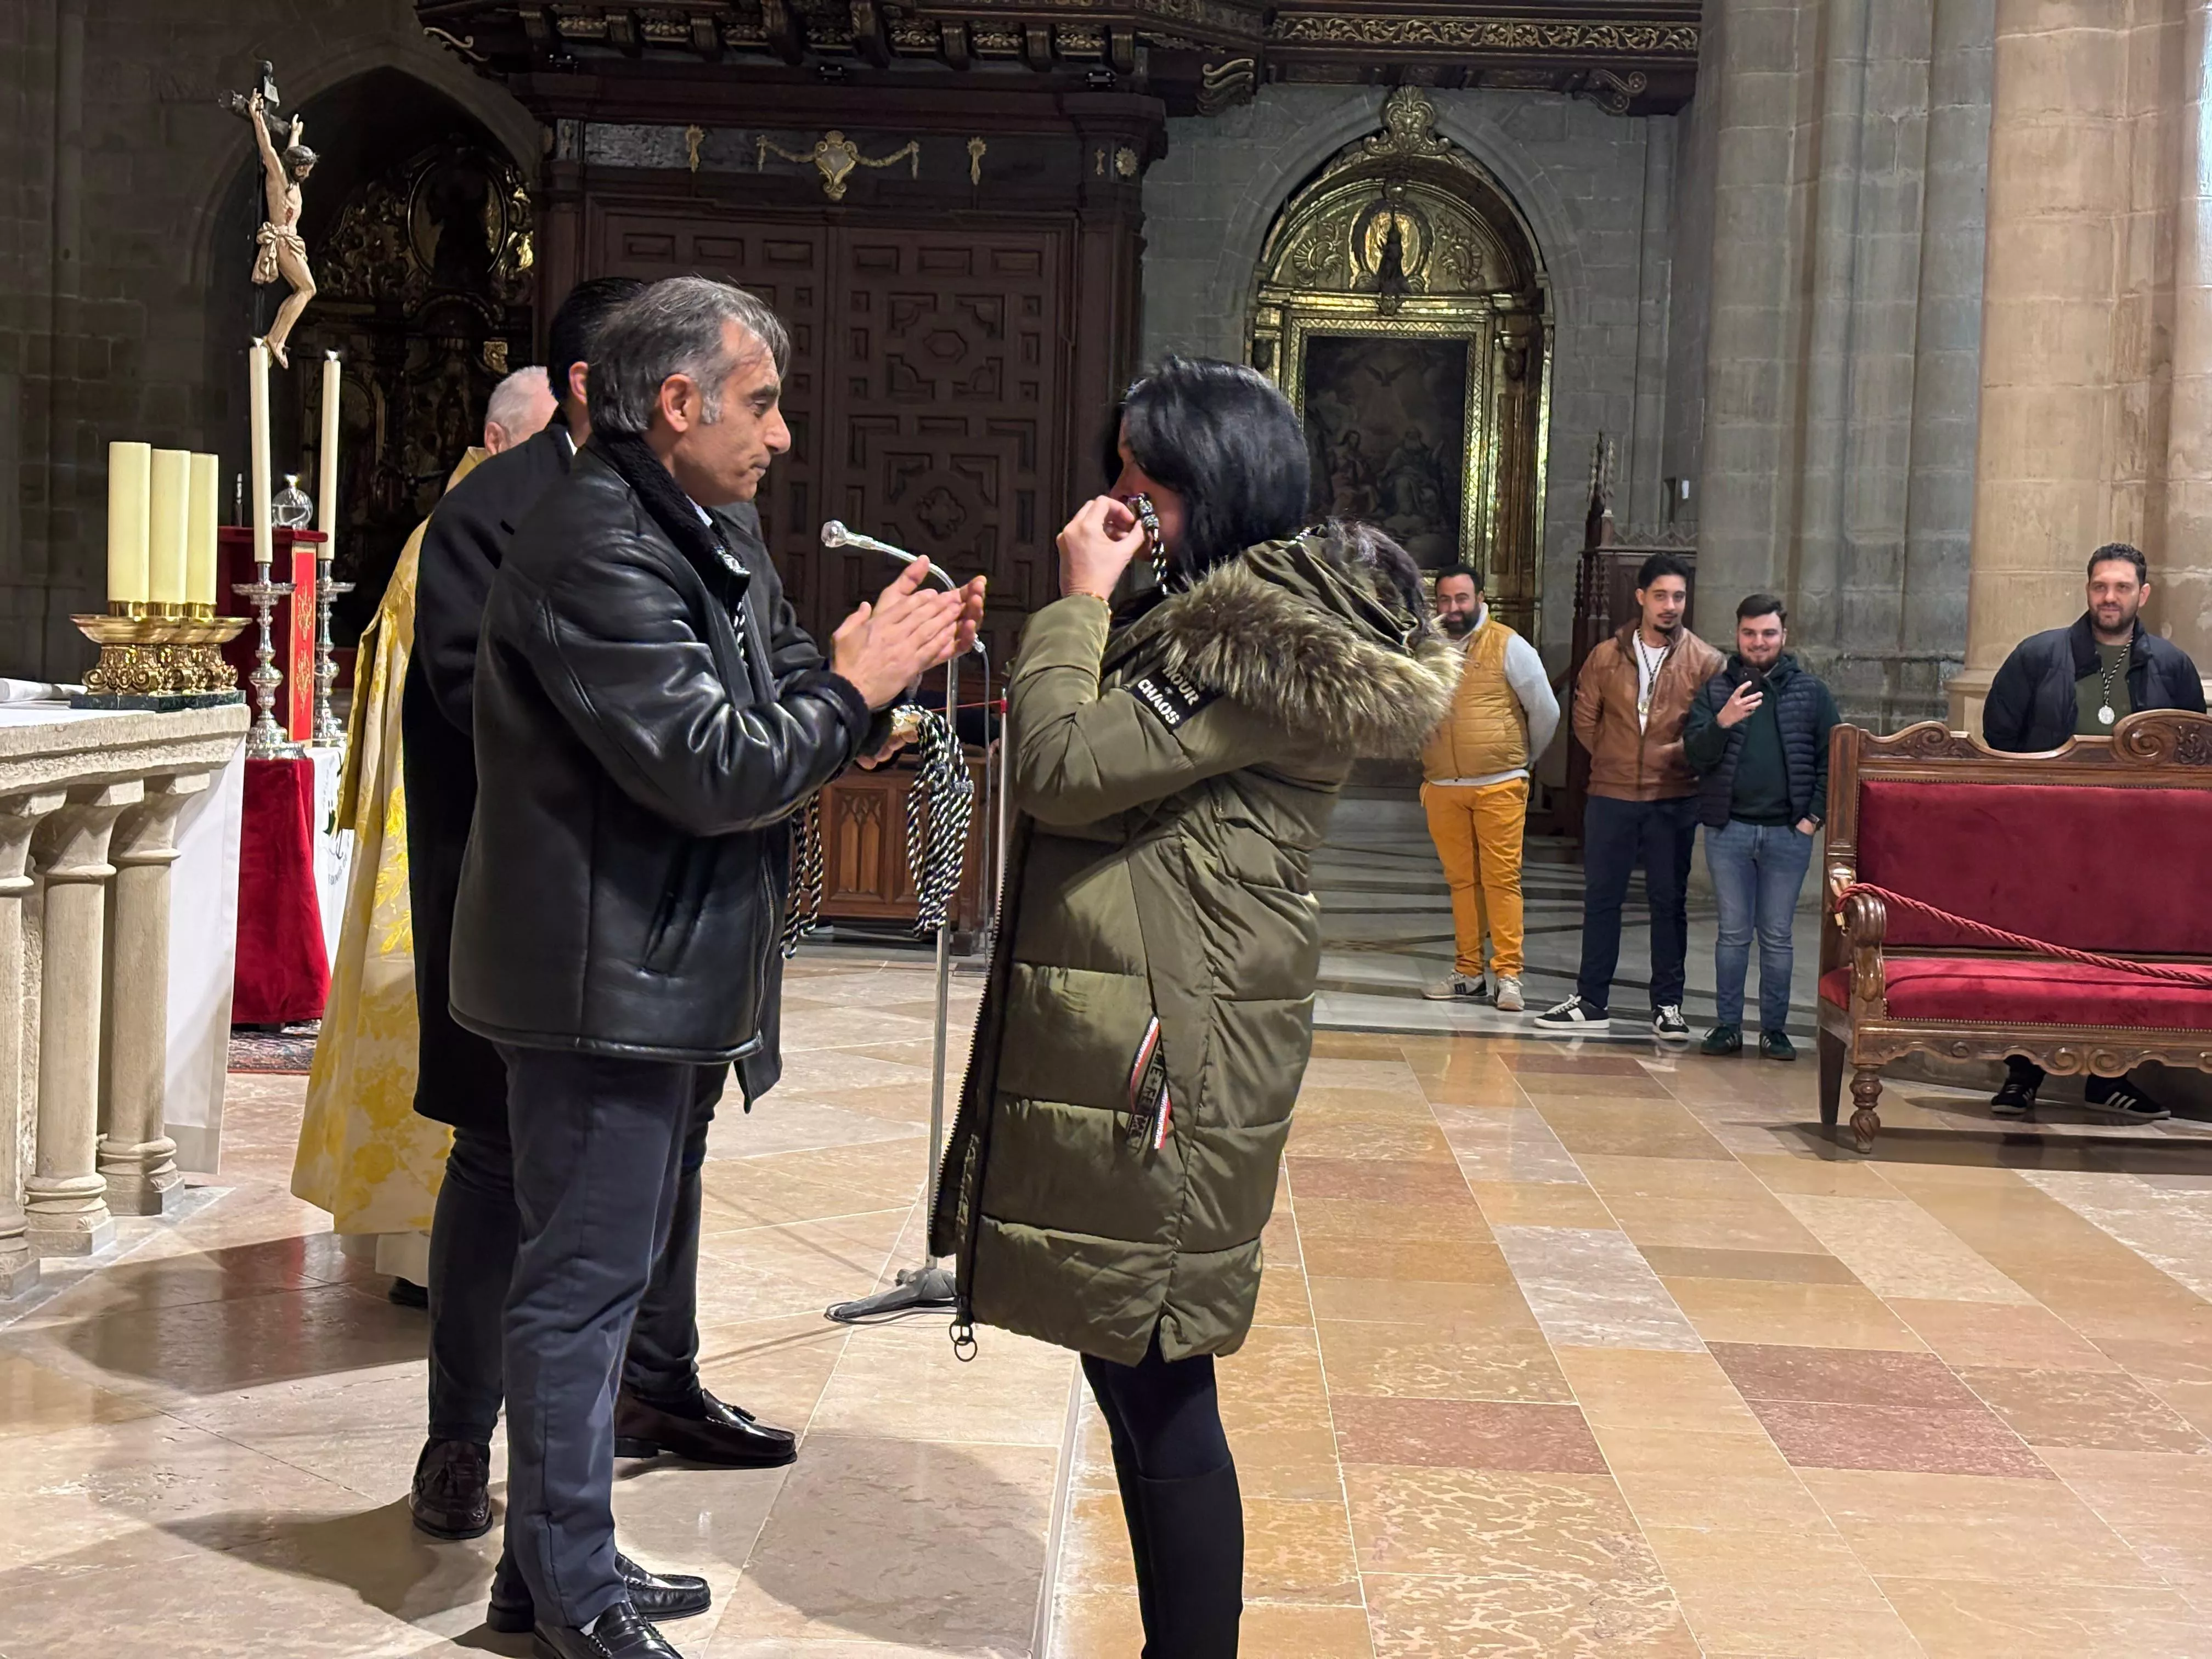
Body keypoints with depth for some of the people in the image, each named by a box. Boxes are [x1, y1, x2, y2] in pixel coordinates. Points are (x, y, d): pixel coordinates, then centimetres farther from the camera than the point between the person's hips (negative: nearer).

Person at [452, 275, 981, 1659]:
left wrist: (889, 666, -3)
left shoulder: (696, 545, 15)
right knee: (585, 1281, -1)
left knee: (609, 1274, 17)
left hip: (667, 975, 11)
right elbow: (713, 770, -25)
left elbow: (770, 728, 12)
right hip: (604, 984, -11)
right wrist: (852, 690, -12)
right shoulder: (599, 551, -19)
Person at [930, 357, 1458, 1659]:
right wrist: (1091, 613, 12)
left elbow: (1064, 771, -17)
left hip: (1168, 1053, -11)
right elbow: (1107, 776, 21)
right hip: (1123, 1034, 11)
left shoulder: (1261, 640, -15)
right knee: (1134, 1366, 15)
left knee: (1155, 1381, -4)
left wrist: (1079, 601, -8)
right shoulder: (1225, 616, 19)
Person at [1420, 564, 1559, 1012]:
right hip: (1442, 787, 3)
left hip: (1499, 786, -3)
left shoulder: (1508, 646, -1)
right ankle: (1468, 973, 12)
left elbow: (1546, 710, 5)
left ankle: (1508, 974, -3)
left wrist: (1524, 757, 15)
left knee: (1502, 878, -6)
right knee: (1461, 879, 6)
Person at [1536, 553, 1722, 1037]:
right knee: (1601, 898, 7)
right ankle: (1591, 1001, 16)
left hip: (1674, 801, -2)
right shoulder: (1606, 656, 4)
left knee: (1669, 902, 5)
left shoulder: (1705, 661, -2)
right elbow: (1585, 720, 12)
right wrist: (1616, 761, 9)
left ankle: (1668, 1006, 13)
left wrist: (1676, 757, -7)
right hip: (1611, 797, 2)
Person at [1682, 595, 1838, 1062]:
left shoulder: (1810, 691, 5)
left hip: (1788, 833, 0)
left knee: (1778, 936, 5)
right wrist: (1723, 721, -21)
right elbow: (1695, 757, -3)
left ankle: (1775, 1028, 11)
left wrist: (1814, 816, -4)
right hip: (1729, 830, 0)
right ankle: (1728, 1025, 11)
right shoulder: (1715, 690, 6)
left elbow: (1832, 758, 5)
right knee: (1733, 933, 5)